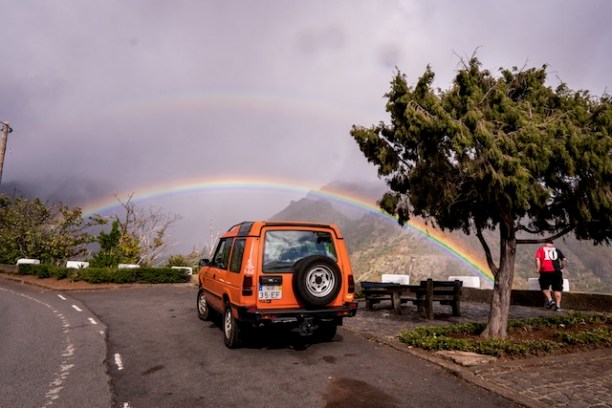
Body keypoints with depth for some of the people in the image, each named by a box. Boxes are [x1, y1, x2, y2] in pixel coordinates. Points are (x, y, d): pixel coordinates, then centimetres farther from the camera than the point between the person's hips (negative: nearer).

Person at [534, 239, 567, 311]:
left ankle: (550, 300, -3)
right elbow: (564, 260, 7)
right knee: (557, 289, 9)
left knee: (545, 287, 16)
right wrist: (562, 268, 19)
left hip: (545, 271, -2)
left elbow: (537, 259, -5)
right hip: (556, 272, 2)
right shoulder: (556, 250, 17)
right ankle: (558, 306, 8)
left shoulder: (541, 249, 10)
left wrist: (538, 269, 0)